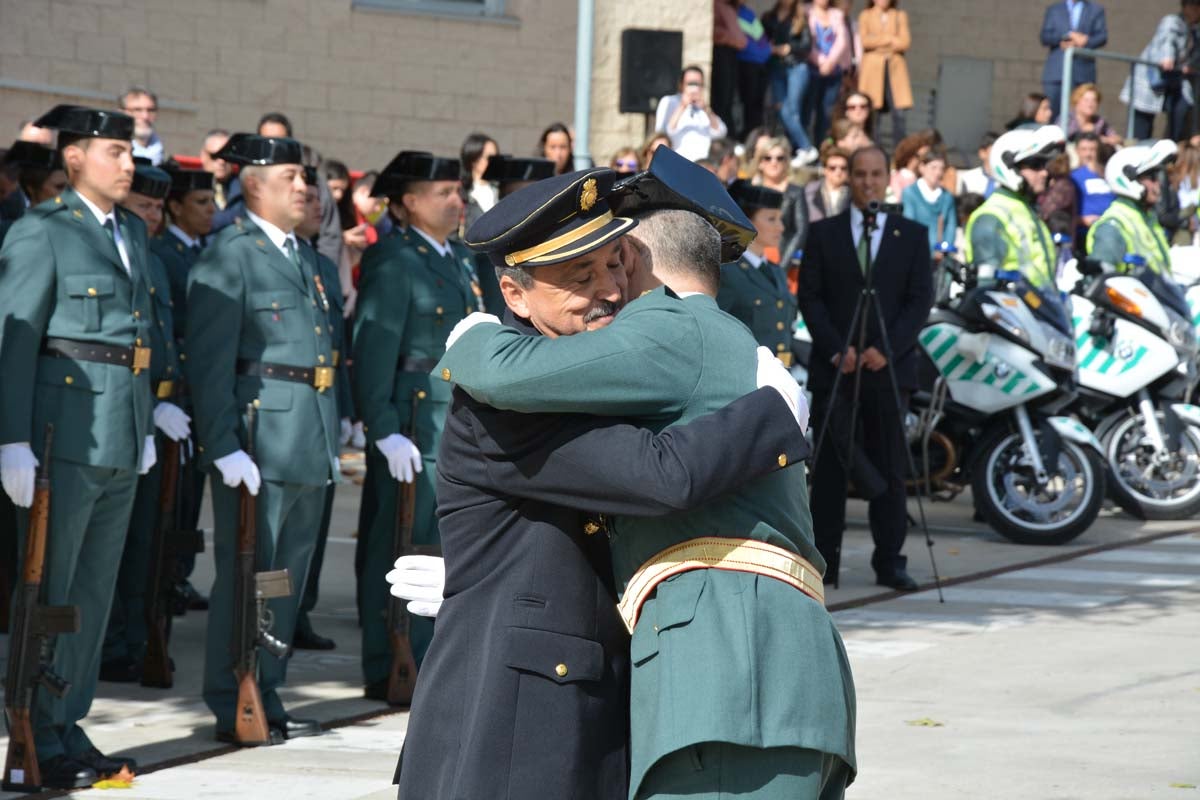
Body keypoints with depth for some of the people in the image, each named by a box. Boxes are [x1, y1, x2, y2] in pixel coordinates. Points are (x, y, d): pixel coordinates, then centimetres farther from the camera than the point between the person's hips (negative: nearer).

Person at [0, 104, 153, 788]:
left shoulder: (132, 231, 15)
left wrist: (148, 425, 16)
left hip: (122, 441, 8)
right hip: (65, 434, -7)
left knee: (95, 590, 11)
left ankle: (70, 729, 18)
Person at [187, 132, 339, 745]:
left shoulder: (302, 256, 18)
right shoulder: (228, 256, -8)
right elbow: (209, 361, -13)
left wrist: (330, 439, 16)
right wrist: (223, 447, -20)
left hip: (308, 446, 8)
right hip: (259, 439, -8)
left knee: (289, 575, 12)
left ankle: (266, 698, 20)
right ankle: (231, 710, 1)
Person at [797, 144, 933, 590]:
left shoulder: (912, 236, 9)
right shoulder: (823, 234, 8)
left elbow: (921, 300, 2)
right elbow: (809, 298, 3)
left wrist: (887, 350, -11)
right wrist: (837, 349, -10)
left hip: (889, 366, 0)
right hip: (833, 366, 0)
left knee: (889, 470, 0)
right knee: (829, 469, -1)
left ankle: (890, 562, 3)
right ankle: (823, 562, 2)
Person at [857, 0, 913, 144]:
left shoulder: (900, 16, 12)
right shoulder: (866, 15, 9)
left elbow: (905, 43, 1)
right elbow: (863, 41, -4)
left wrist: (877, 42, -3)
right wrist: (888, 39, -7)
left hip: (895, 68, 1)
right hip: (872, 67, -1)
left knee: (899, 112, -9)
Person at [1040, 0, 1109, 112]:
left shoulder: (1096, 10, 15)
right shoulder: (1053, 9, 17)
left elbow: (1102, 37, 4)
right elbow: (1045, 37, 5)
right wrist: (1069, 35, -10)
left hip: (1083, 73, -1)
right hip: (1056, 73, 1)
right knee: (1052, 112, -5)